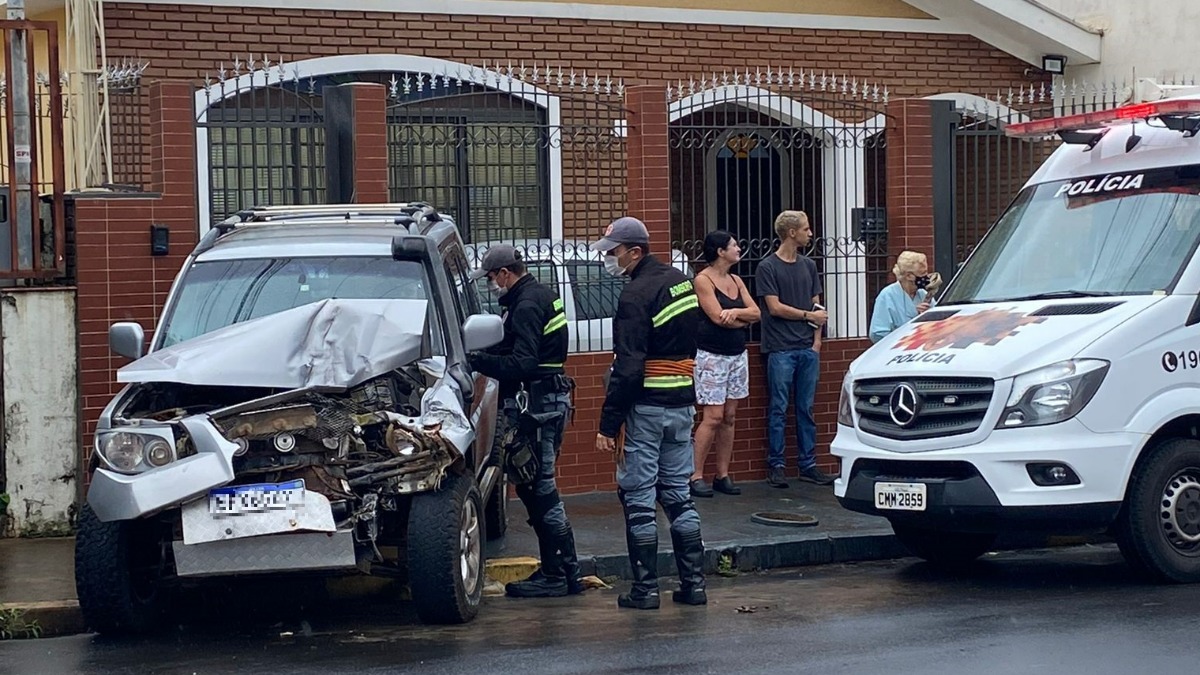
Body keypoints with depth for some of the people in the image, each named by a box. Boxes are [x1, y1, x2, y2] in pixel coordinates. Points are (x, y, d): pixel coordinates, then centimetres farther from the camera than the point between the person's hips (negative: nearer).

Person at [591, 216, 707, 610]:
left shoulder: (636, 295, -16)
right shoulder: (681, 282, 11)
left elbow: (627, 368, -20)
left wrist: (608, 425, -17)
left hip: (646, 406, -8)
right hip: (683, 402, 8)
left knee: (638, 498, 0)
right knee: (678, 495, 13)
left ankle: (645, 589, 3)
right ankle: (693, 584, 13)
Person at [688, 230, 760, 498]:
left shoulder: (736, 281, 14)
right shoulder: (703, 280, -8)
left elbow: (756, 312, 6)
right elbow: (718, 317, -17)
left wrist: (735, 313, -13)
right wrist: (743, 319, -2)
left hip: (737, 355, 7)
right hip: (711, 356, -7)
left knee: (729, 417, 7)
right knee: (713, 418, -11)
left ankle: (723, 475, 11)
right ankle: (695, 476, -5)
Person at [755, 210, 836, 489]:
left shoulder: (808, 266, 14)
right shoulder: (768, 267, -3)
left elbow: (816, 306, 14)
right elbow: (775, 307, -8)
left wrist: (817, 338, 2)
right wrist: (808, 315, -2)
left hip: (808, 349, 5)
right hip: (781, 349, -5)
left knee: (806, 410, 7)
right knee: (778, 410, -1)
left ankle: (808, 465, 12)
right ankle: (776, 466, 4)